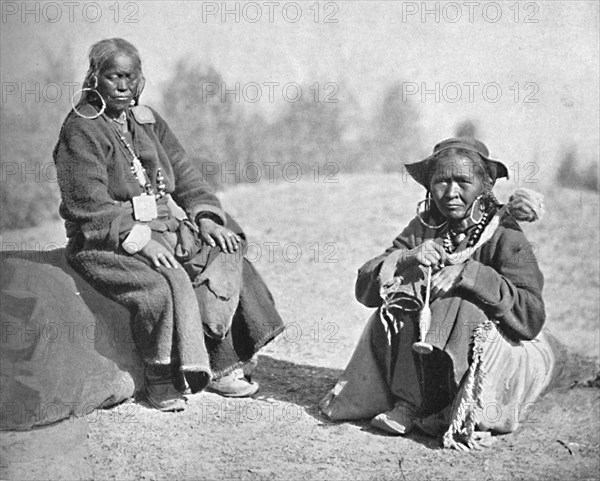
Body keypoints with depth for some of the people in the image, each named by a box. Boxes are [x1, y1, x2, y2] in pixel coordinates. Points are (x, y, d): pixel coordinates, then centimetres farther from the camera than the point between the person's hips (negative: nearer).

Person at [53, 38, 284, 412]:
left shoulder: (147, 121, 15)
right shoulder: (81, 131, -7)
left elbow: (185, 174, 14)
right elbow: (90, 205, -16)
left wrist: (205, 217, -3)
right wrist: (139, 239, -25)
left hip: (164, 229, 7)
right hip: (107, 241, -7)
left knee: (225, 257, -12)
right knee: (166, 284, -31)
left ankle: (221, 364, -8)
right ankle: (163, 382, -14)